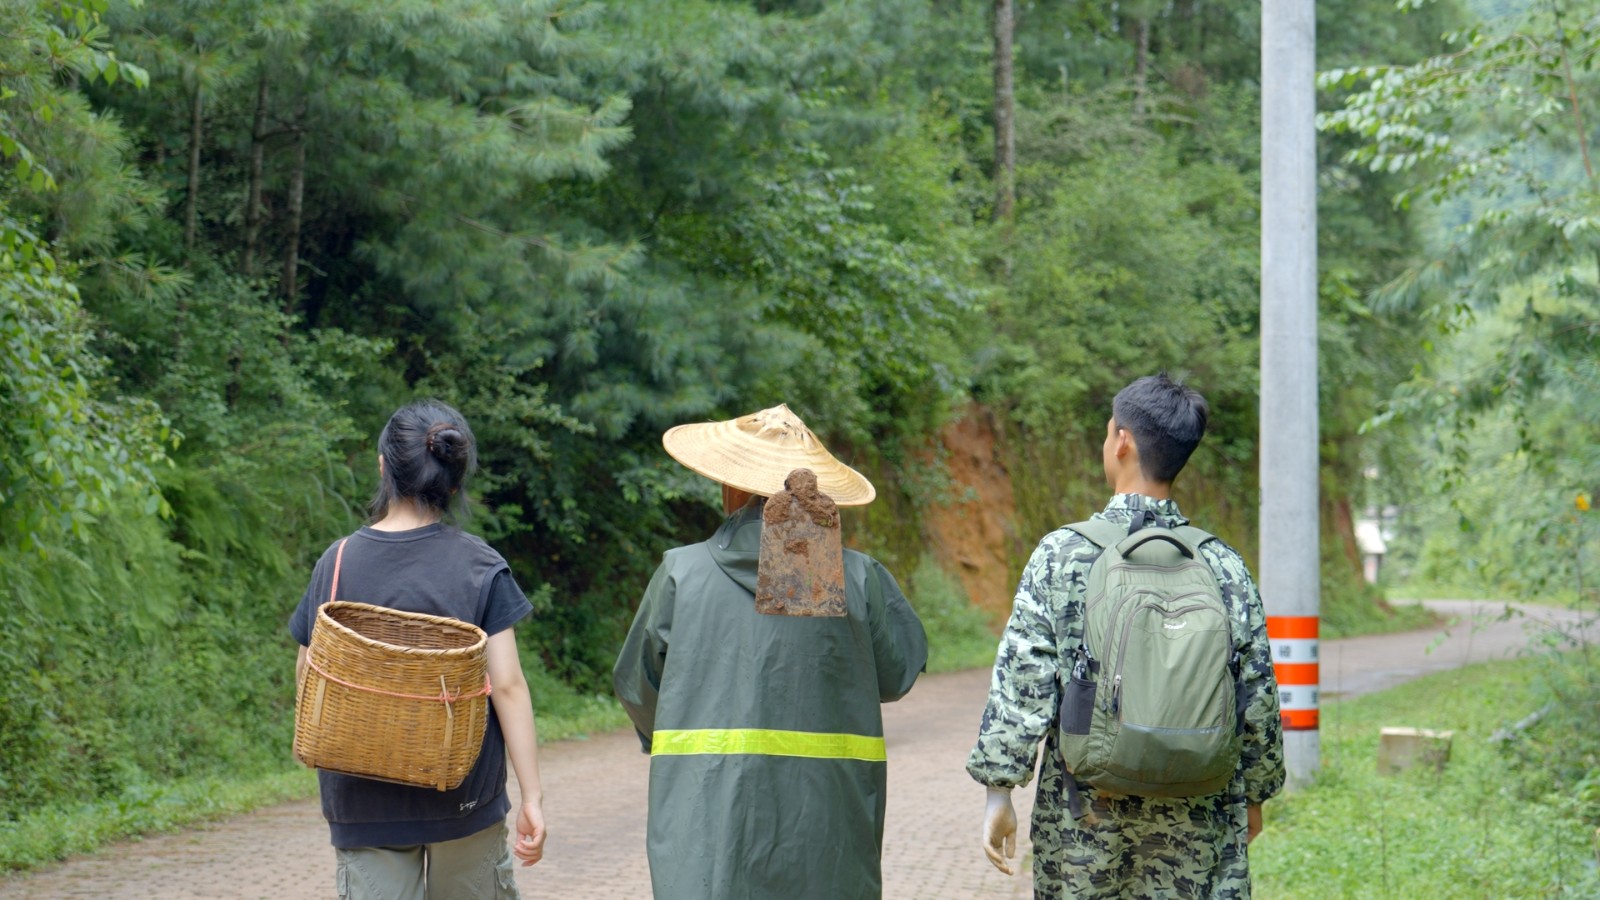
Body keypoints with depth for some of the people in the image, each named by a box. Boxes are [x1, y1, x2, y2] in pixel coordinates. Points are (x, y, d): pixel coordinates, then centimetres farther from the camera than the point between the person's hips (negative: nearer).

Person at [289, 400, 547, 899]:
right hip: (464, 799, -1)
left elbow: (306, 671, 5)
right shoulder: (480, 566, -8)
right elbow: (507, 685, -9)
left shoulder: (338, 562, -4)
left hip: (364, 803, 1)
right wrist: (532, 796, -5)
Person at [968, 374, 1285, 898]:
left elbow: (1021, 685, -9)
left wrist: (999, 792, -1)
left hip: (1082, 816, -1)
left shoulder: (1062, 554, -7)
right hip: (1197, 827, 1)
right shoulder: (1224, 568, -2)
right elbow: (1258, 702, 4)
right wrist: (1253, 794, 18)